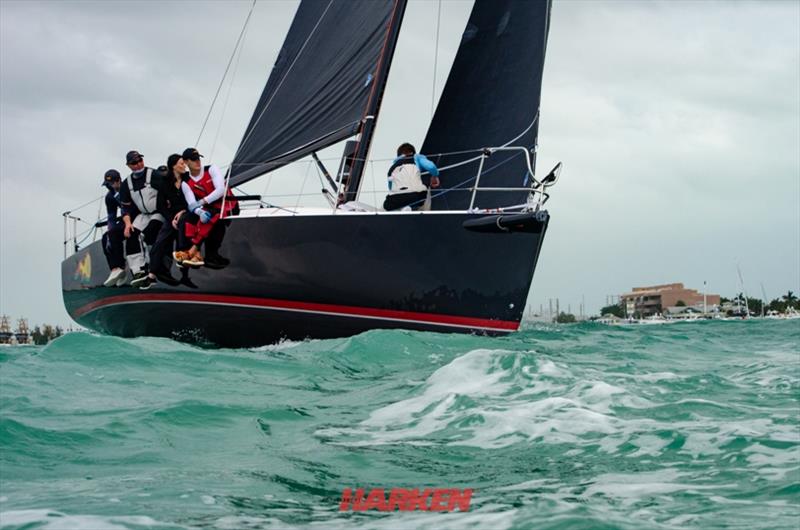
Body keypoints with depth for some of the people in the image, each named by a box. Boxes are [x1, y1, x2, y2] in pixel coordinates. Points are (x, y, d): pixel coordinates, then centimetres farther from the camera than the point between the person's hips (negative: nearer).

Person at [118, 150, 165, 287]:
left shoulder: (154, 175, -9)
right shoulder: (126, 184, 8)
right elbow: (126, 207, 8)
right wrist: (128, 223, -8)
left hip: (159, 212, -5)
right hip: (143, 215, 5)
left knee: (149, 234, -27)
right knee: (131, 235, -15)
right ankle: (138, 272, -19)